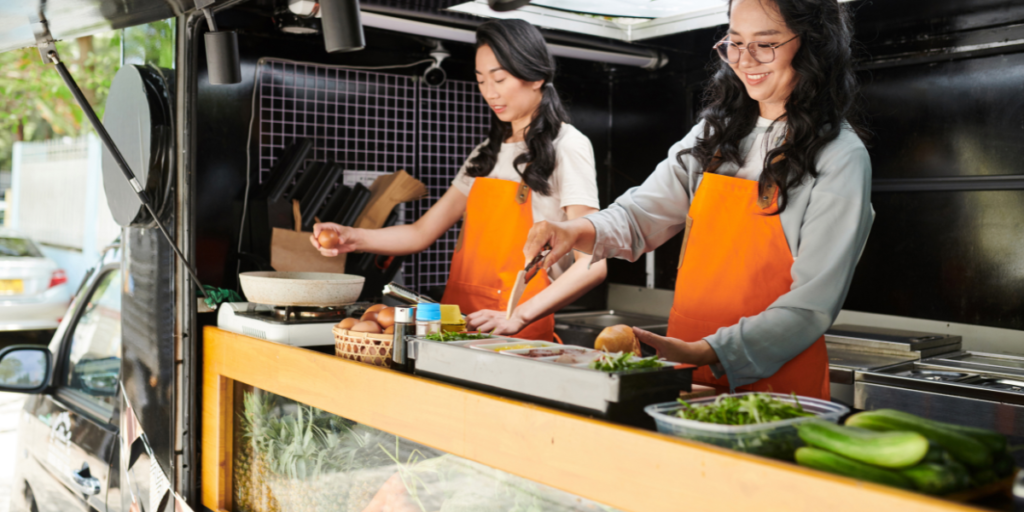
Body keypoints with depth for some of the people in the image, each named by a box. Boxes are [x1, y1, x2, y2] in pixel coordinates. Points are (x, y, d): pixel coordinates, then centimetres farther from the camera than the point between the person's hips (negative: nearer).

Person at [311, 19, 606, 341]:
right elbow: (422, 233, 18)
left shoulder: (567, 147, -2)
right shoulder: (487, 154, 19)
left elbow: (592, 264, -12)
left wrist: (518, 318, -22)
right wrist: (353, 238, 2)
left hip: (524, 333, -6)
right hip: (460, 325, 6)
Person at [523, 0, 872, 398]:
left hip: (774, 384, -4)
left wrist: (707, 353, -22)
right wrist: (578, 231, -10)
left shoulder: (841, 157, -5)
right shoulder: (715, 134, 12)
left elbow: (812, 305, -11)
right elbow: (641, 214, 11)